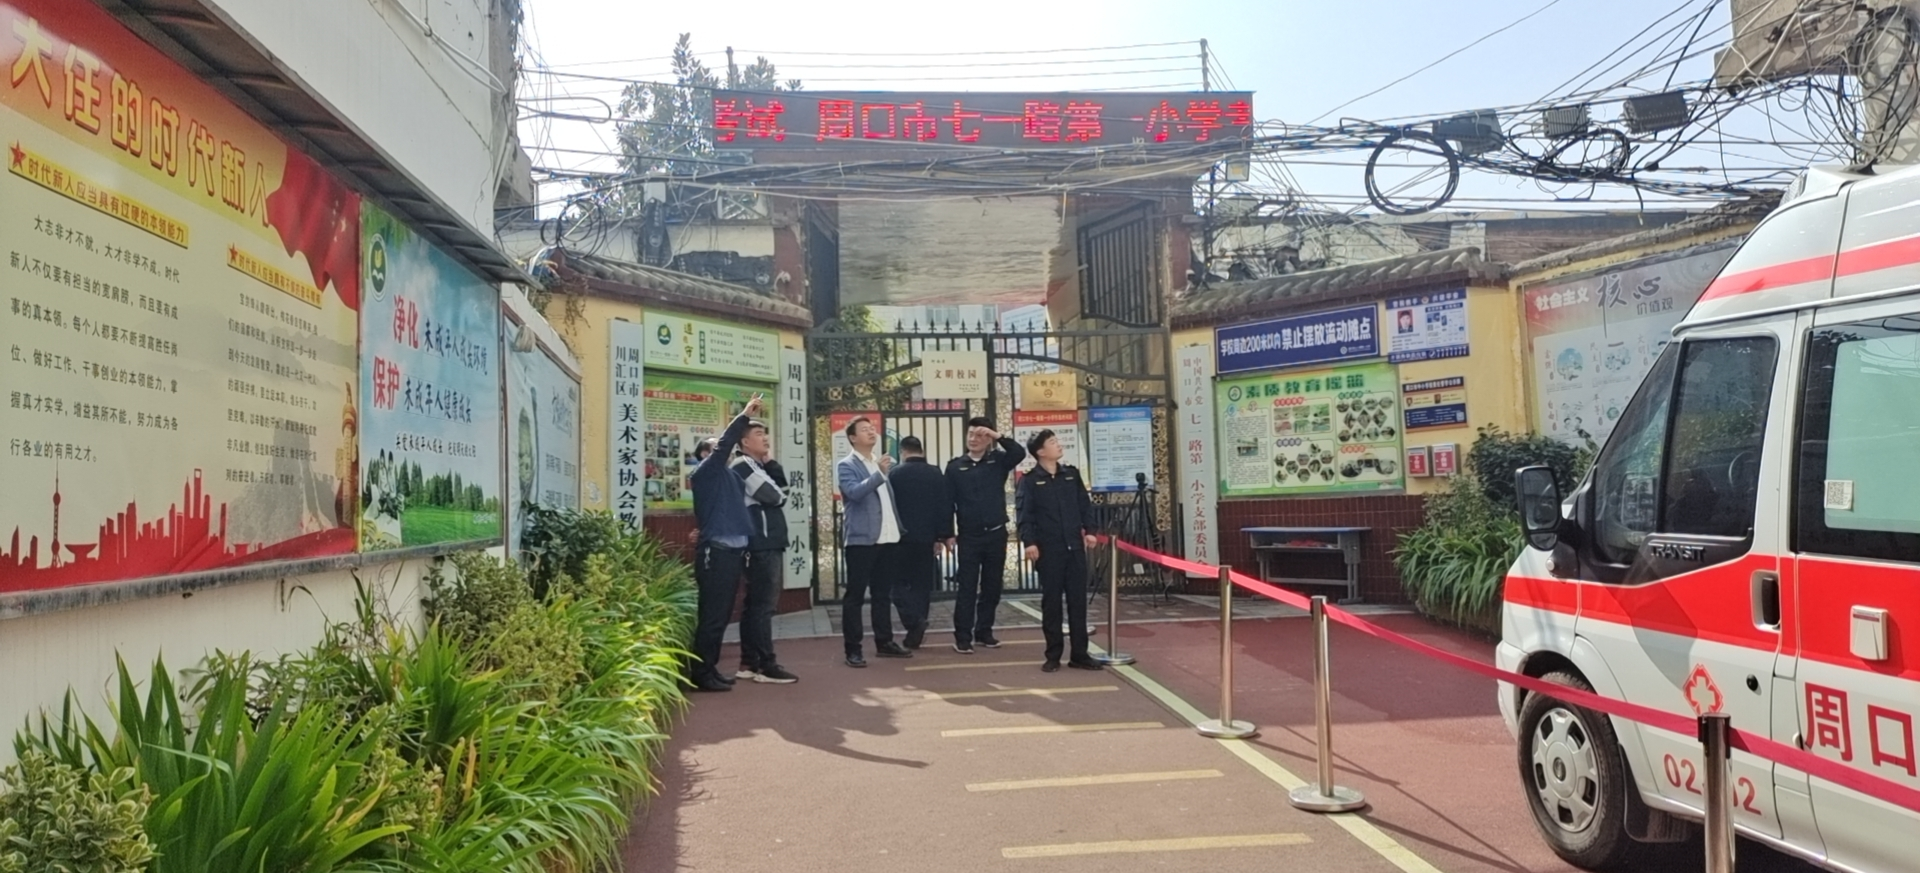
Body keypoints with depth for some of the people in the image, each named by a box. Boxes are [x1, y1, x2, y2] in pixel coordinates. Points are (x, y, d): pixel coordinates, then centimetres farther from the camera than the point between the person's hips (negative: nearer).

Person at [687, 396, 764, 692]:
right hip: (715, 552, -9)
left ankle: (710, 669, 21)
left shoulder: (728, 475, 18)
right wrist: (745, 416, -12)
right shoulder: (705, 472, -3)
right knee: (712, 615, -6)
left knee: (722, 615, 13)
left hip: (732, 551, 9)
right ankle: (702, 674, -1)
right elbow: (724, 444, -15)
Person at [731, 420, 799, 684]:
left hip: (767, 544, 10)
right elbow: (775, 496, -14)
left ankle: (749, 663, 15)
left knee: (755, 603, 11)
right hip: (761, 545, -10)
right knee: (763, 603, -10)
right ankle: (766, 665, -10)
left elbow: (782, 491, 13)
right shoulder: (744, 465, -9)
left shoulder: (758, 466, 22)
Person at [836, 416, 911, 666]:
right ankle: (853, 648, 0)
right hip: (862, 539, -7)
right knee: (855, 595, -2)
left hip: (888, 538, 7)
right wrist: (880, 474, -30)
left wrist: (898, 528, 15)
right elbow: (854, 491, -22)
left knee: (883, 593, 14)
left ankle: (884, 642, 23)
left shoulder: (881, 463, 17)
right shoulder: (846, 466, -4)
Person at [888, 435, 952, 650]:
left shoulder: (895, 474, -6)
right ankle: (915, 631, 11)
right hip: (927, 538, 3)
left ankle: (914, 622, -14)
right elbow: (946, 506, -1)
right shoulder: (936, 474, 1)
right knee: (922, 583, 11)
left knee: (901, 582, 7)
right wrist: (943, 536, 3)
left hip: (902, 537, -2)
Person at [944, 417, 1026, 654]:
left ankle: (984, 631, 21)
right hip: (969, 536, -2)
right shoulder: (955, 466, 1)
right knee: (966, 587, -1)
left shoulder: (998, 461, 4)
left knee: (992, 586, 9)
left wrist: (998, 437, -23)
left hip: (996, 534, 2)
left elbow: (1020, 453, -16)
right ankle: (963, 637, 2)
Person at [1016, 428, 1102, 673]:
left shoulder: (1071, 474, 10)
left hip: (1075, 547, 4)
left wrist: (1089, 530, 1)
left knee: (1078, 600, 5)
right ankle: (1053, 656, 11)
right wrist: (1029, 542, -18)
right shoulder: (1030, 481, -3)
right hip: (1048, 549, -4)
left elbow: (1085, 504, 12)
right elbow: (1024, 514, -9)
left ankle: (1079, 654, 12)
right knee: (1051, 602, 3)